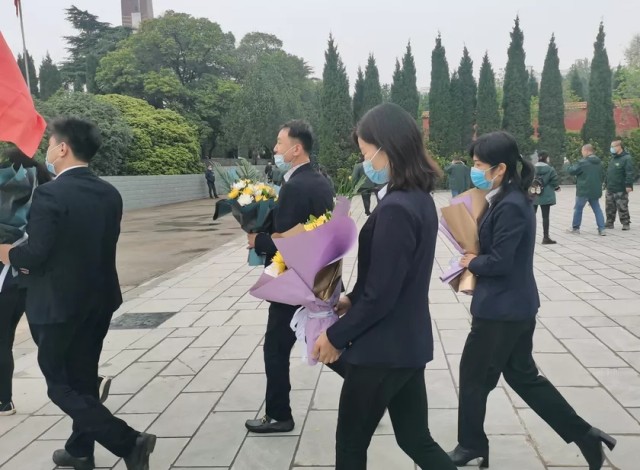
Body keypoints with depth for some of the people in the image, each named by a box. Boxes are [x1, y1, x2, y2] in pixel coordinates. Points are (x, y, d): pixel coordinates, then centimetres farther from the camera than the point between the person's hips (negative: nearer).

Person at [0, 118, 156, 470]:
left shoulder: (50, 193, -19)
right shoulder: (109, 194, 3)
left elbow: (34, 255, -21)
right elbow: (97, 247, 9)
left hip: (59, 303, -7)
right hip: (99, 298, 7)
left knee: (60, 385, 4)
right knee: (83, 378, 19)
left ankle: (128, 441, -4)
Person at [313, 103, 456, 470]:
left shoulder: (396, 208, -24)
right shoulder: (420, 199, 6)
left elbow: (381, 296, -23)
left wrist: (336, 336, -10)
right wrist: (353, 300, 12)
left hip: (382, 349, -9)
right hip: (409, 343, 9)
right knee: (416, 440, 19)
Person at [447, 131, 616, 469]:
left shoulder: (510, 207, -22)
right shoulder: (509, 199, 8)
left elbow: (499, 262, -24)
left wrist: (471, 263, -7)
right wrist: (474, 261, 1)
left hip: (502, 309, -10)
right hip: (515, 305, 10)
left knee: (474, 375, 8)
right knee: (523, 375, 19)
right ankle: (584, 435, 24)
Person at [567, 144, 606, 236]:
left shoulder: (582, 162, -15)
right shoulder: (599, 162, 11)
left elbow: (571, 171, -11)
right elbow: (602, 176, 19)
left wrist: (567, 165, 8)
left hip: (583, 191, -6)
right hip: (596, 191, 7)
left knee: (578, 208, 7)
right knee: (597, 209, 11)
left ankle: (575, 228, 15)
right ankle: (602, 229, 3)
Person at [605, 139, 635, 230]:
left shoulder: (626, 158, -13)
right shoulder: (613, 158, 14)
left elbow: (630, 173, -19)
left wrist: (629, 185, -25)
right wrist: (606, 183, 21)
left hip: (621, 189, -8)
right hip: (610, 189, 8)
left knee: (622, 207, -1)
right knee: (610, 207, 12)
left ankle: (625, 223, 9)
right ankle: (609, 223, 21)